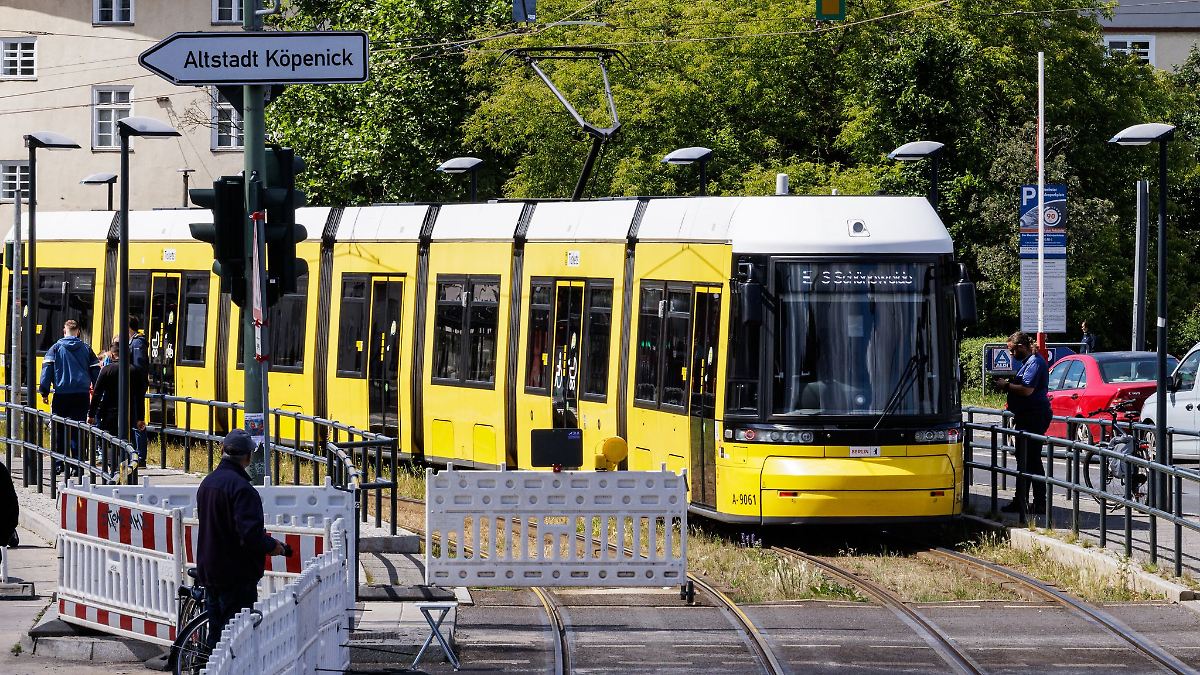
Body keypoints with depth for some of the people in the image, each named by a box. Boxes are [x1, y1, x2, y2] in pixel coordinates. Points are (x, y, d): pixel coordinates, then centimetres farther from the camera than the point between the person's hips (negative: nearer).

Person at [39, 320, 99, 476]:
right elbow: (95, 371, 11)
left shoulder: (56, 348, 2)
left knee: (59, 430, 8)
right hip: (82, 394, 1)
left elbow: (47, 369, -3)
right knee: (78, 431, 2)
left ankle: (58, 464, 6)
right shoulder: (86, 349, 7)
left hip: (62, 394, -1)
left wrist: (44, 392, -1)